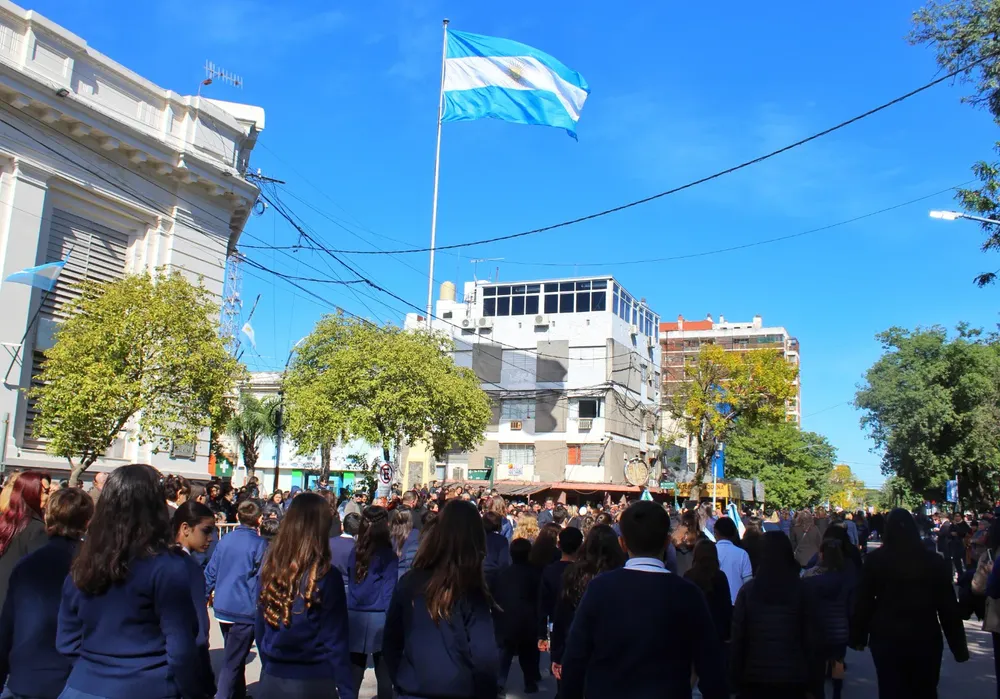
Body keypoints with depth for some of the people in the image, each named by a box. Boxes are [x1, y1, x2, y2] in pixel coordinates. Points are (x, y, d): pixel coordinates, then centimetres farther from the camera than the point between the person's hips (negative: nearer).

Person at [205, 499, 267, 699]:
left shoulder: (224, 540, 5)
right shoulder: (260, 544, -12)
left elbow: (211, 571, 8)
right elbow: (262, 578, -13)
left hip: (222, 608, 6)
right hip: (245, 611, -6)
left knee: (234, 657, 22)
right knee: (232, 662, -2)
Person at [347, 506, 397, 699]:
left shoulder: (355, 552, 1)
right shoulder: (387, 555, -10)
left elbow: (350, 582, 9)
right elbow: (389, 591, -10)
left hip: (354, 617, 4)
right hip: (378, 618, -4)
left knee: (354, 672, 10)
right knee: (383, 672, 6)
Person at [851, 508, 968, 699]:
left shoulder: (875, 559, -5)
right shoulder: (935, 561, -2)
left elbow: (864, 602, -2)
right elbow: (948, 608, 0)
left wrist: (858, 636, 7)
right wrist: (959, 647, 7)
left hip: (887, 638, -1)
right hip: (926, 640, 1)